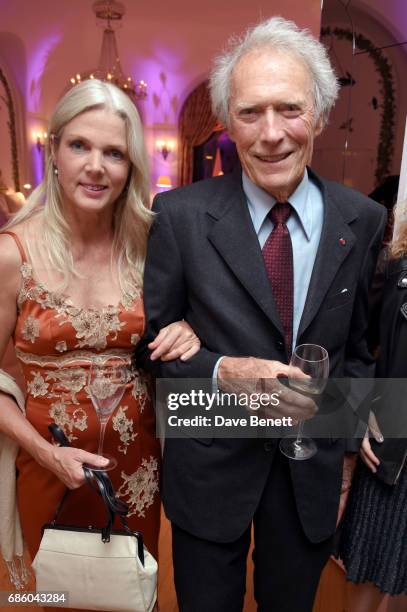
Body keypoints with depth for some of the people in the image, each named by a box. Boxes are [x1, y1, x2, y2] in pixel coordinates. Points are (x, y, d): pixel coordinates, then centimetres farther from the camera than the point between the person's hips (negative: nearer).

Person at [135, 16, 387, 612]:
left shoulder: (364, 220, -6)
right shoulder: (179, 215, -15)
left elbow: (356, 347, 5)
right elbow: (152, 339, -8)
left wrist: (347, 445, 7)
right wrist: (224, 372, -24)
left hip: (314, 472, 3)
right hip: (210, 467, -1)